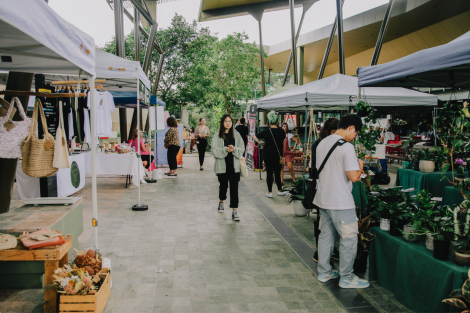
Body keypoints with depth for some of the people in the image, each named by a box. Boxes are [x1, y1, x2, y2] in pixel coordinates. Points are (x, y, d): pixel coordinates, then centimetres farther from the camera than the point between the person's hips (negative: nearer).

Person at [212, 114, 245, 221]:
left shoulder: (236, 135, 6)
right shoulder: (217, 136, 0)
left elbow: (242, 149, 4)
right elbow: (215, 151, -7)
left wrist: (234, 149, -15)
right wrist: (225, 150, -20)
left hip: (234, 165, 1)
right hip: (222, 165, -1)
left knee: (234, 188, -4)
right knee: (223, 185, 14)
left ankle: (234, 211, -1)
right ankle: (221, 202, 43)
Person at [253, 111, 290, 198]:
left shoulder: (266, 131, -7)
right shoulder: (282, 132, -4)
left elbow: (255, 137, 1)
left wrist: (259, 142, 14)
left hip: (267, 155, -1)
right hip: (278, 155, 1)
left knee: (269, 173, 3)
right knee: (277, 173, 9)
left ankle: (270, 192, 8)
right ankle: (279, 191, 20)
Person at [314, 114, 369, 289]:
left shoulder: (322, 144, 9)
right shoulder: (346, 147, -17)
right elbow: (353, 176, -20)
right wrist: (360, 166, 1)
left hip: (323, 198, 8)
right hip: (340, 201, -8)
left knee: (326, 235, 17)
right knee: (349, 237, 5)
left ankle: (324, 272, 27)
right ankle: (346, 278, 14)